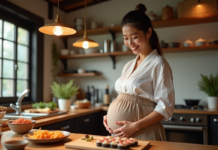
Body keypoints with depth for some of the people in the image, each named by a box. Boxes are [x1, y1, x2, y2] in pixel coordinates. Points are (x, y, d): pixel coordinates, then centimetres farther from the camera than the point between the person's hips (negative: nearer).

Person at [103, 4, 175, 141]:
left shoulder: (158, 64, -10)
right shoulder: (128, 65, 11)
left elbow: (165, 108, -13)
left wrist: (135, 126, -20)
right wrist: (109, 115, 0)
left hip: (142, 134, -6)